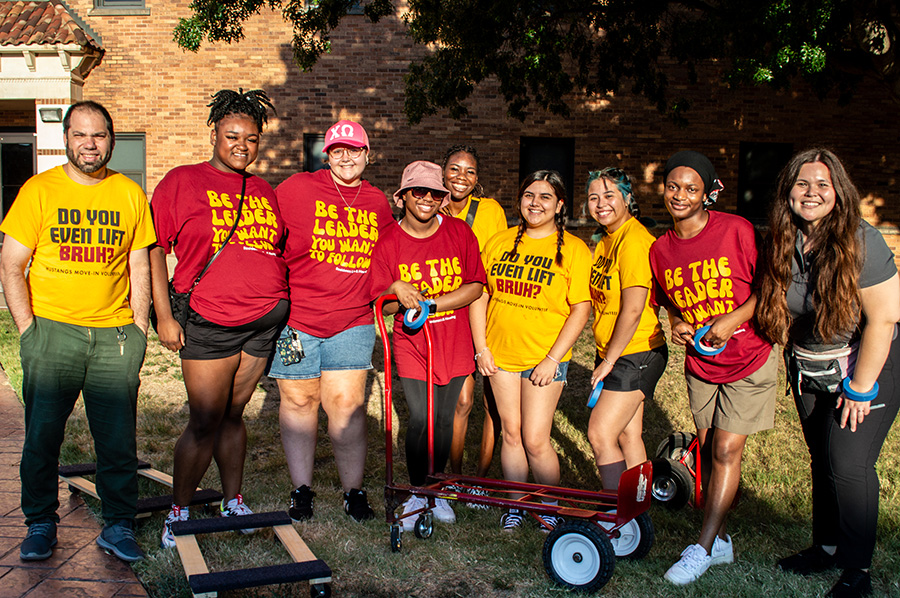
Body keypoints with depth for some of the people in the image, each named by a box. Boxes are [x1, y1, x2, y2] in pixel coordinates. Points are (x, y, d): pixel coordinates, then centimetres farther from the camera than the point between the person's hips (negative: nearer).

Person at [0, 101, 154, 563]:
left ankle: (118, 526, 15)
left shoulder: (130, 195, 8)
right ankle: (40, 524, 20)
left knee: (118, 438, 2)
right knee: (42, 435, 3)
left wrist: (138, 331, 3)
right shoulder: (38, 191, 2)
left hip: (114, 333, 1)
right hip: (52, 330, -1)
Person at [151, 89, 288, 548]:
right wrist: (163, 316, -8)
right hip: (209, 323, -4)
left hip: (265, 321, 4)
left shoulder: (264, 192, 15)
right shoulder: (182, 182, 1)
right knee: (205, 423, -2)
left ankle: (233, 503, 26)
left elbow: (278, 253, 22)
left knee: (233, 415, 13)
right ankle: (178, 512, 16)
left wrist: (285, 312, 16)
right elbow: (154, 249, -2)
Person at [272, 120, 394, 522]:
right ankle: (301, 489, 23)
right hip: (294, 319, -1)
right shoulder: (296, 189, -3)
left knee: (347, 403, 1)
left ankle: (354, 491, 15)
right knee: (298, 400, 8)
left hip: (352, 323, 2)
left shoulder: (379, 204, 9)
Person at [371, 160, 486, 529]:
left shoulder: (459, 232, -2)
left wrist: (430, 303, -16)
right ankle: (416, 493, 14)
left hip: (455, 343, 2)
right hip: (412, 343, -1)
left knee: (445, 418, 8)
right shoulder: (388, 242, -5)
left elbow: (475, 287, -5)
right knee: (421, 418, -8)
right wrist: (398, 292, -27)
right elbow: (380, 304, -4)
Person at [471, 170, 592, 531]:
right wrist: (481, 348, 2)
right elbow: (479, 296, 8)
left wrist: (552, 359, -14)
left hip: (544, 358, -3)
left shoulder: (573, 249, -5)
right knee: (510, 433, 11)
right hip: (500, 355, 4)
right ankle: (516, 504, 27)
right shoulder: (499, 243, 5)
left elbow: (581, 309, -9)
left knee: (535, 440, -3)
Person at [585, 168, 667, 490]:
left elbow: (633, 309, -21)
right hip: (612, 354, 9)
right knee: (628, 435, 13)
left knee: (600, 434, -9)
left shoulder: (634, 240, -18)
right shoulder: (606, 240, 11)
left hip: (636, 355, -9)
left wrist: (608, 361, -15)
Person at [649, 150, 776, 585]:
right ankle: (721, 542, 26)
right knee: (708, 451, 11)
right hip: (700, 363, 5)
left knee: (726, 451, -5)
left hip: (748, 358, -5)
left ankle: (702, 549, 6)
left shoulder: (735, 230, -15)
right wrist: (677, 324, -8)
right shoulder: (660, 250, -1)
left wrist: (734, 318, -22)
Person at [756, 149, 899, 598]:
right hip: (808, 370, 5)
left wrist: (859, 386, -17)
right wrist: (797, 360, 3)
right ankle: (826, 547, 32)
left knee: (849, 464, -9)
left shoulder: (861, 242, -21)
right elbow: (776, 308, 8)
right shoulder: (783, 245, -5)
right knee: (822, 459, 14)